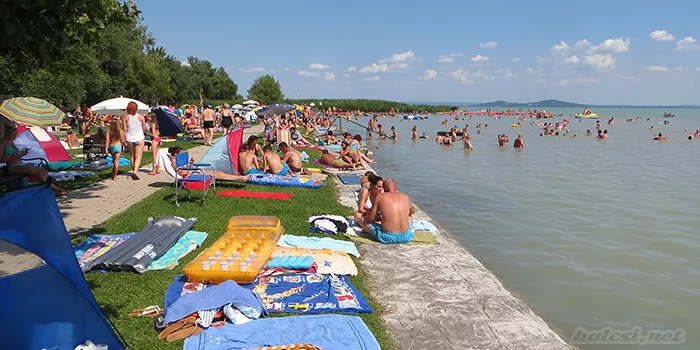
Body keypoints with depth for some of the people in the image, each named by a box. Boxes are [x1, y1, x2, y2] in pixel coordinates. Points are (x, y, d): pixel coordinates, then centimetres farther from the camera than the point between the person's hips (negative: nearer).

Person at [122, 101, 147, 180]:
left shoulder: (126, 117, -5)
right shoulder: (140, 116, -7)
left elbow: (124, 129, -5)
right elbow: (144, 128, -1)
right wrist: (144, 132, 21)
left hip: (129, 139, 2)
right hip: (139, 138, -2)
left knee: (132, 156, 16)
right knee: (138, 156, -1)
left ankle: (135, 171, 22)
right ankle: (135, 171, -19)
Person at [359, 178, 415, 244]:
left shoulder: (380, 197, -2)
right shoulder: (406, 197, 8)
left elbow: (370, 219, 1)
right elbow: (412, 211, 29)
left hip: (387, 237, -4)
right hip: (406, 237, 4)